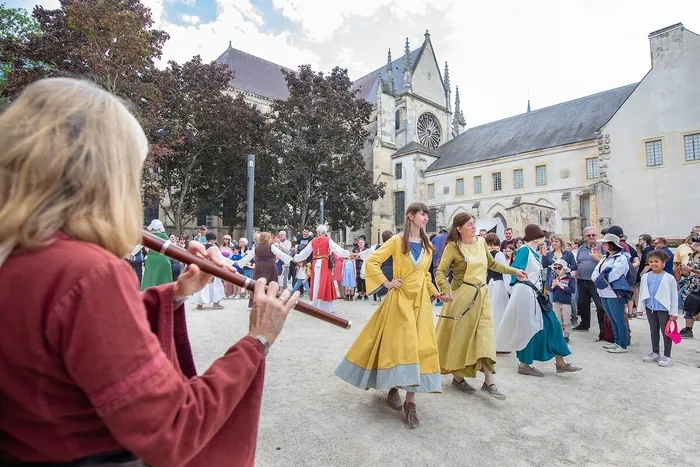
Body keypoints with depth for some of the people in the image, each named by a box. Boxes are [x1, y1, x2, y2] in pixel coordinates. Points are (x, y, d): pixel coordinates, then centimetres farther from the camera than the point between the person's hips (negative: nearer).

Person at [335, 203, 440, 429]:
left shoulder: (427, 245, 11)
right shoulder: (397, 240, -5)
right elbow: (372, 261, -9)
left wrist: (434, 292, 10)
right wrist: (386, 283, -11)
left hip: (420, 300, 5)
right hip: (400, 298, -5)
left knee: (418, 346, 1)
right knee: (399, 344, -4)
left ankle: (410, 402, 8)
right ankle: (393, 388, 20)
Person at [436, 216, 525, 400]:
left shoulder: (481, 242, 6)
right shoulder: (453, 246, -10)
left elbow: (492, 263, 21)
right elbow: (441, 271, -13)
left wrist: (513, 271, 18)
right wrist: (445, 291, -28)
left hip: (482, 294, 5)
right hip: (462, 294, -5)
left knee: (485, 336, 1)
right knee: (460, 336, 5)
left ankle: (489, 382, 6)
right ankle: (458, 377, 21)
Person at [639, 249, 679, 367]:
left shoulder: (669, 278, -8)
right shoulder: (645, 277, 3)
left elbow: (674, 296, -6)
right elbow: (642, 292, 10)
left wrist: (674, 313, -7)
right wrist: (641, 307, 8)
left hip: (663, 309, -4)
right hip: (650, 308, 4)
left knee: (665, 332, 4)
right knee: (654, 331, 16)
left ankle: (667, 356, 13)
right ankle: (655, 353, 28)